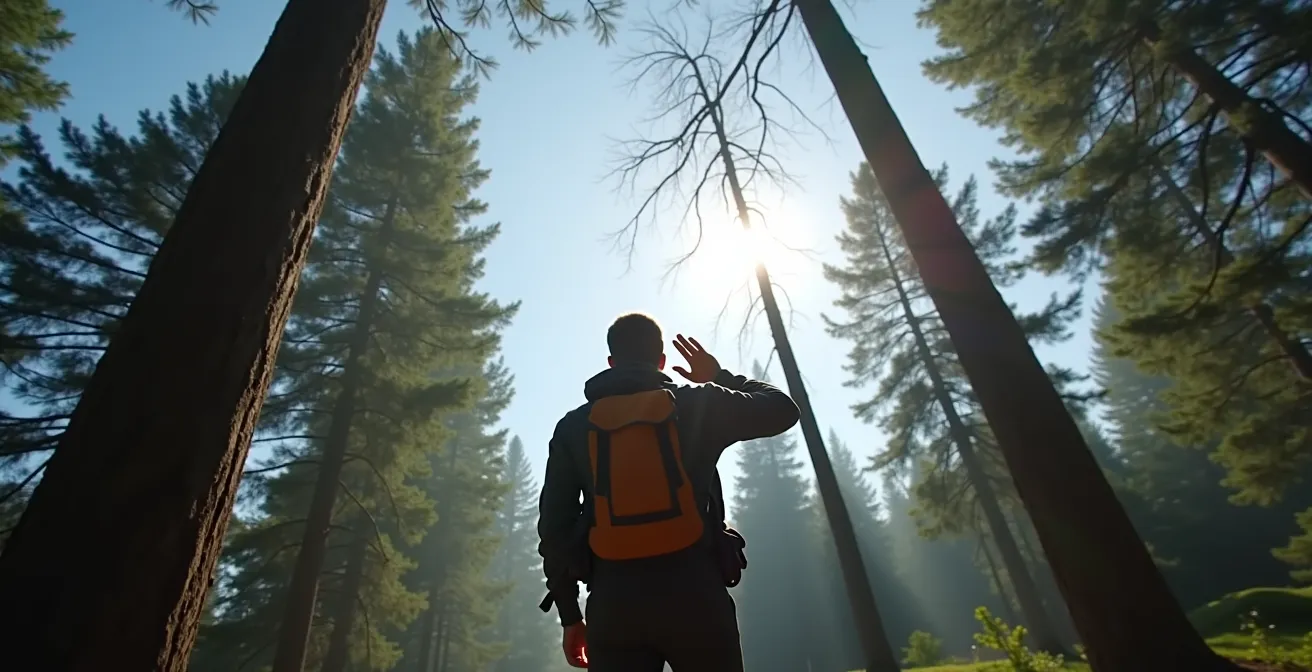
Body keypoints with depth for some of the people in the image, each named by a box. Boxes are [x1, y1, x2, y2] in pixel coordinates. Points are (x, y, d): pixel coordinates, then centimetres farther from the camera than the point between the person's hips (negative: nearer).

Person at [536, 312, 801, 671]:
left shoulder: (573, 426, 8)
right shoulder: (697, 403, 3)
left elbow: (555, 524, 6)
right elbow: (782, 408, 13)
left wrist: (569, 615, 14)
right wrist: (720, 377, 25)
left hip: (613, 601, 2)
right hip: (694, 593, -1)